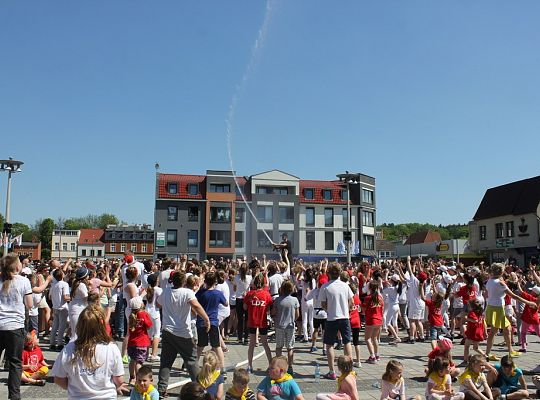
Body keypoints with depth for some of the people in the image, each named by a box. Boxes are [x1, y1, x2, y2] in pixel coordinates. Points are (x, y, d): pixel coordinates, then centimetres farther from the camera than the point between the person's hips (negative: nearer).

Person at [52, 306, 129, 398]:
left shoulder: (68, 350, -15)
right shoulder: (112, 349, -19)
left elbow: (58, 379, -3)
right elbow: (119, 381, -10)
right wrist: (117, 388, 13)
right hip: (106, 396, -1)